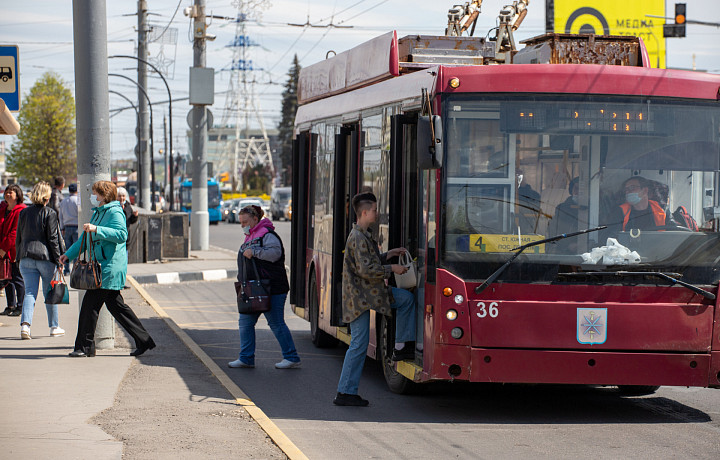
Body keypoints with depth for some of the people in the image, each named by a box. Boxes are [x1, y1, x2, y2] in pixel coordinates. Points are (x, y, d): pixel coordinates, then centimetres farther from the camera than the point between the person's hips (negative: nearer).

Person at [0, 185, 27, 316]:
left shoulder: (21, 211, -11)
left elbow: (15, 232, -16)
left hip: (16, 250, -8)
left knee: (17, 278, -3)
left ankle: (20, 307, 3)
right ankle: (11, 306, 19)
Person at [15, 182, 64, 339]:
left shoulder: (24, 213, 7)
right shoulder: (49, 214, -7)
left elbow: (18, 238, 12)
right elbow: (53, 239, -9)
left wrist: (20, 257, 20)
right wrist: (58, 261, -5)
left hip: (26, 258, 3)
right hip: (45, 257, -3)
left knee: (30, 292, 1)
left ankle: (25, 324, -19)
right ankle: (54, 327, 18)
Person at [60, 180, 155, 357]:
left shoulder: (114, 212, -11)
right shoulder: (98, 213, 19)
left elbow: (122, 234, -27)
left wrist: (97, 229, -30)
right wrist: (69, 254, 25)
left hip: (110, 267, -10)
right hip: (102, 266, 10)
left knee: (90, 304, -7)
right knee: (115, 305, 11)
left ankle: (85, 346, 0)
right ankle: (143, 341, 15)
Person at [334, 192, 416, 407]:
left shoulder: (364, 235, 14)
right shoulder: (358, 237, -18)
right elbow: (366, 269, -24)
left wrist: (388, 255, 15)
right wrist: (391, 269, -14)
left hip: (369, 292, 10)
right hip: (360, 296, -10)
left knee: (406, 298, 14)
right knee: (359, 344, -7)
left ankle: (402, 347, 14)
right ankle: (345, 393, -2)